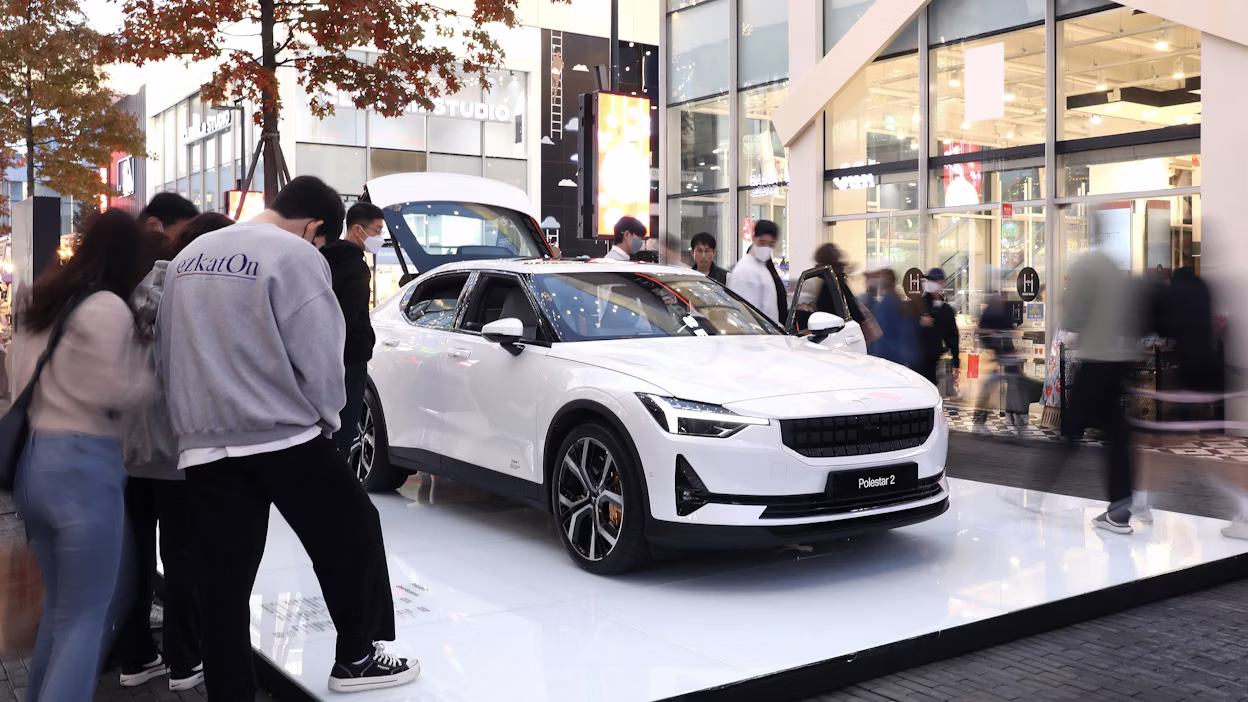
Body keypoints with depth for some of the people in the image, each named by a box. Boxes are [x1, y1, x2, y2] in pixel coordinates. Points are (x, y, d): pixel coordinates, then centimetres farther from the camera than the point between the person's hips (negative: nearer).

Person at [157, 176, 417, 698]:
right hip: (284, 437, -6)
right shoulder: (295, 255, -8)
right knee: (352, 536, 12)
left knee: (223, 582, 8)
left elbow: (168, 352, 15)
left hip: (202, 447, 6)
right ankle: (356, 657, 19)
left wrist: (193, 422, 19)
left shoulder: (188, 257, 13)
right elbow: (318, 356, -11)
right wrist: (325, 419, 6)